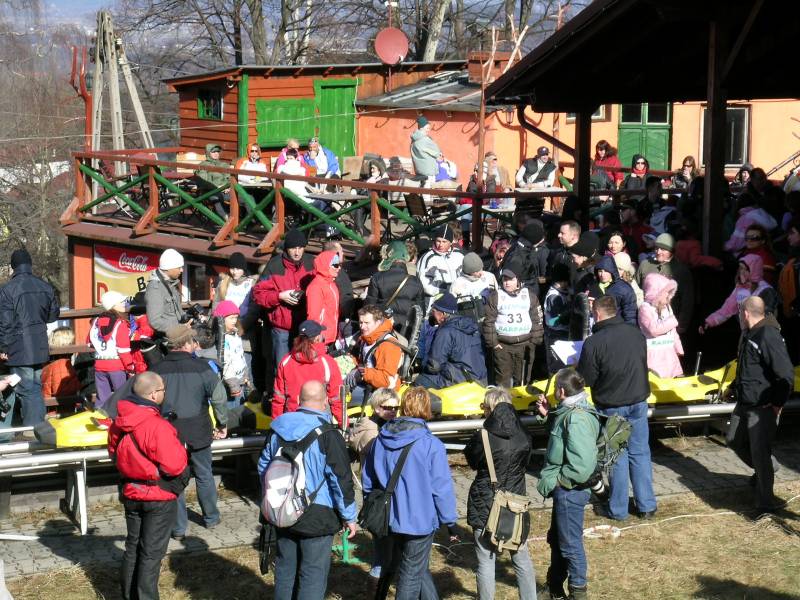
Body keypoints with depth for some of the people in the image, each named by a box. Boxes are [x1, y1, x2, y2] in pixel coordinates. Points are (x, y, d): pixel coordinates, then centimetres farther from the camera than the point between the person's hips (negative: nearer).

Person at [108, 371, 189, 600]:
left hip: (130, 493, 7)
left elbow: (114, 452, 12)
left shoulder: (119, 422, -4)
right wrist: (179, 447, -7)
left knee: (132, 546, 20)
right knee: (151, 553, 3)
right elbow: (174, 466, -25)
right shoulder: (157, 427, -27)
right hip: (159, 496, -7)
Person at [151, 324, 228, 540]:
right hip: (198, 433, -1)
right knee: (204, 476, 17)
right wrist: (222, 424, 4)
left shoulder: (158, 370, -4)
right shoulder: (201, 367, -10)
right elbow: (219, 396, -9)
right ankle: (211, 518, 30)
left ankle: (178, 528, 10)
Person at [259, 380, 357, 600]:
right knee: (313, 573, 2)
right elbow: (341, 479, -14)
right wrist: (349, 517, -4)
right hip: (317, 516, -6)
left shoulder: (277, 429, 2)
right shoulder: (328, 435, -17)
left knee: (285, 567, 18)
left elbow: (263, 467, 13)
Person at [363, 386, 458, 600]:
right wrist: (450, 521, -2)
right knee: (411, 575, 7)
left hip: (390, 518, 5)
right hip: (420, 521, -5)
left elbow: (368, 481, 10)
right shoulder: (431, 445, -17)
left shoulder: (381, 440, -1)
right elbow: (442, 488, -13)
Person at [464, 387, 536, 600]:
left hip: (485, 507, -4)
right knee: (522, 559, 18)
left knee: (486, 561, 6)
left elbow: (472, 461, 1)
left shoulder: (482, 438, -17)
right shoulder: (524, 437, -6)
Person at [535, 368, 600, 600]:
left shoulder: (577, 419, -26)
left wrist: (557, 480, -20)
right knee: (556, 538, 24)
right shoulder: (569, 412, 4)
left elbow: (583, 465, -30)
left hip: (570, 491, -10)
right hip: (564, 490, 10)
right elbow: (560, 434, 16)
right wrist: (547, 415, 8)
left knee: (570, 543, 5)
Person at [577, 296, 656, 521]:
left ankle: (618, 509, 16)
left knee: (617, 456, 8)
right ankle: (646, 505, 19)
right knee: (640, 453, 14)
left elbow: (586, 379, -13)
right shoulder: (636, 334, -2)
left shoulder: (593, 342, -20)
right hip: (638, 401, 4)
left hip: (611, 406, -4)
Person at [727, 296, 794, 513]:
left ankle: (765, 501, 6)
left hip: (762, 407, -10)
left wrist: (777, 404, -20)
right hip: (744, 404, 10)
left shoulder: (769, 336, -23)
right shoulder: (748, 335, 8)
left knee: (760, 453, -5)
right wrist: (735, 387, 17)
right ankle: (762, 471, 41)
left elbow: (786, 374, -25)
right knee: (735, 440, 20)